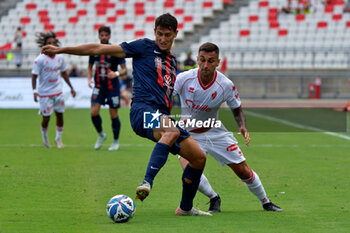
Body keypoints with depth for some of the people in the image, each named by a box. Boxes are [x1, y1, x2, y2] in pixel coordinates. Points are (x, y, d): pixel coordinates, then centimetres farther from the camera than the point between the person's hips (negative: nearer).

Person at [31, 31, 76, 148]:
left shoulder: (60, 58, 3)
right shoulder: (40, 59, -13)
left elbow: (64, 73, 16)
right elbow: (34, 76, -11)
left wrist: (71, 87, 19)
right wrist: (34, 91, -21)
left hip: (58, 92, 5)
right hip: (45, 93, -4)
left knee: (60, 115, 6)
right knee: (46, 118, 0)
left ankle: (59, 138, 24)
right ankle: (44, 136, 28)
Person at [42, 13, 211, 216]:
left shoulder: (173, 61, 23)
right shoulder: (144, 47, 4)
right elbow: (100, 49, 1)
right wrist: (60, 50, -1)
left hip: (163, 116, 7)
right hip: (143, 110, -7)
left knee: (199, 157, 3)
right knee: (172, 132, -40)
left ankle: (186, 207, 19)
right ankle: (147, 182, -48)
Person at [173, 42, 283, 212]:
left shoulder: (226, 85, -16)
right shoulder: (184, 79, -20)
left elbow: (237, 109, -1)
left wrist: (242, 126, -21)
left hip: (215, 132, 1)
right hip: (188, 133, -1)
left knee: (243, 171, 0)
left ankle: (265, 202, 25)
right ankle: (214, 199, 3)